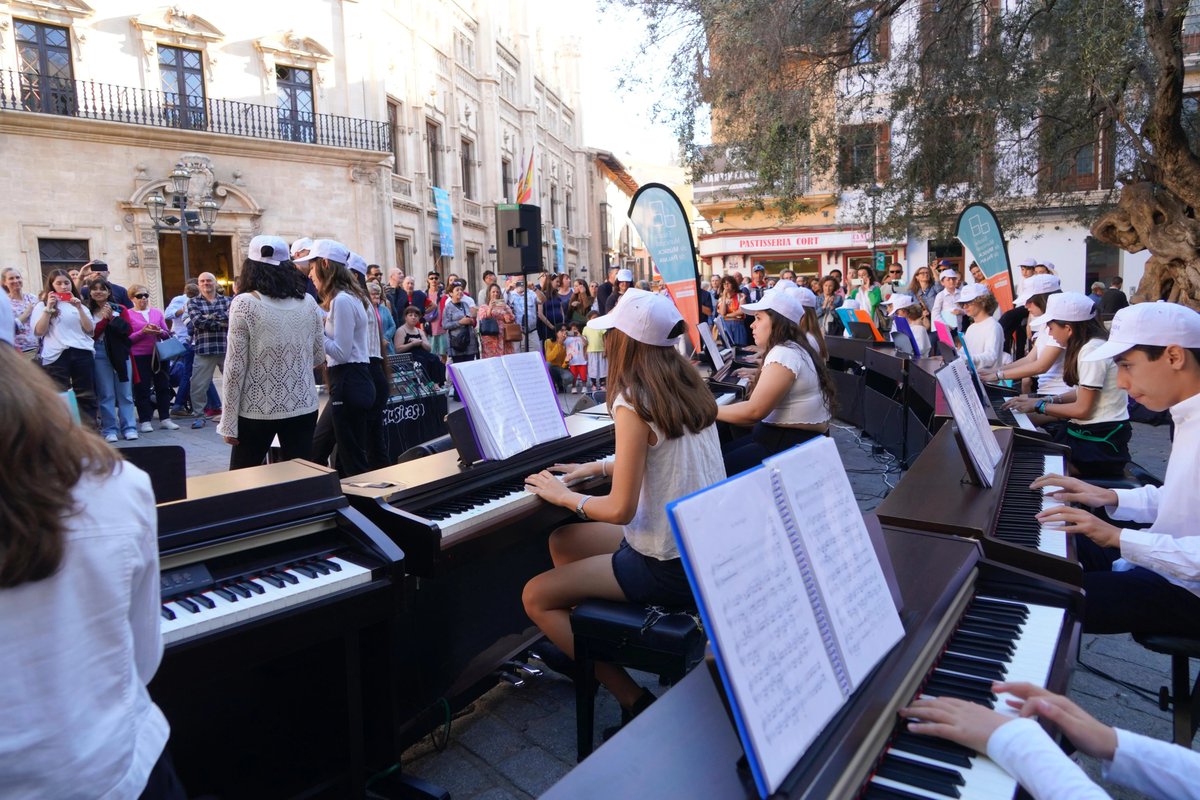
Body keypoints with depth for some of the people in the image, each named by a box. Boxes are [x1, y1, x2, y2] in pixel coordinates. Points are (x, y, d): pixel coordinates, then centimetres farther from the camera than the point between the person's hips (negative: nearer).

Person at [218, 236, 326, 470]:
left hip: (258, 410, -3)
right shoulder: (308, 302, 1)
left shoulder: (244, 304, -9)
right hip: (303, 407, 3)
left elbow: (235, 367, -9)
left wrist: (229, 423, -4)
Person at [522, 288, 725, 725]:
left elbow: (620, 510, -22)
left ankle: (635, 701, 4)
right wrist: (595, 468, 20)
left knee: (536, 597, 2)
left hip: (670, 566, -9)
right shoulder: (687, 386, 3)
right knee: (562, 542, 22)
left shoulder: (633, 403, -22)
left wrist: (561, 494, -6)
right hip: (705, 543, 9)